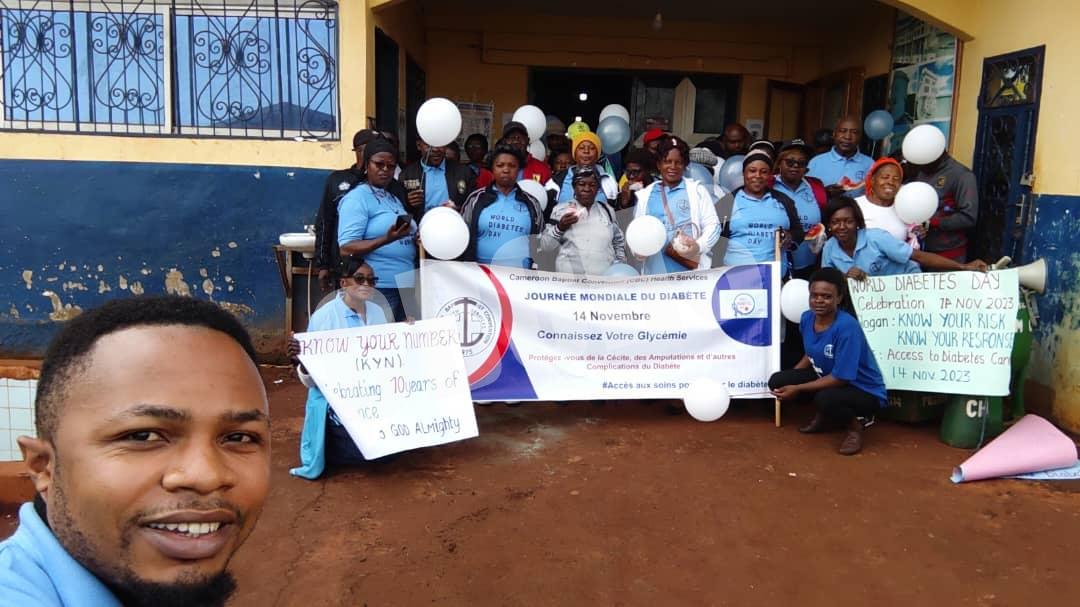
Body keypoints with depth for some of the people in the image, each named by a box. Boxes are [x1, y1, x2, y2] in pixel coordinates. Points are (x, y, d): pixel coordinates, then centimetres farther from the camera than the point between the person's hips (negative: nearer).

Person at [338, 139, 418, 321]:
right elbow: (346, 249, -15)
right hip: (377, 290, -8)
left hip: (405, 287, 8)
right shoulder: (357, 198, -6)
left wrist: (418, 239, 5)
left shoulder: (395, 199, 18)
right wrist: (387, 239, -26)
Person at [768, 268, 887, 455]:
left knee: (825, 399, -38)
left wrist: (797, 388, -24)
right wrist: (788, 380, -2)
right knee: (777, 382, -9)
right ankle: (824, 416, 15)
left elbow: (840, 377, -28)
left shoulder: (847, 326, -30)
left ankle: (856, 424, -3)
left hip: (865, 392, -7)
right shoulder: (807, 318, -8)